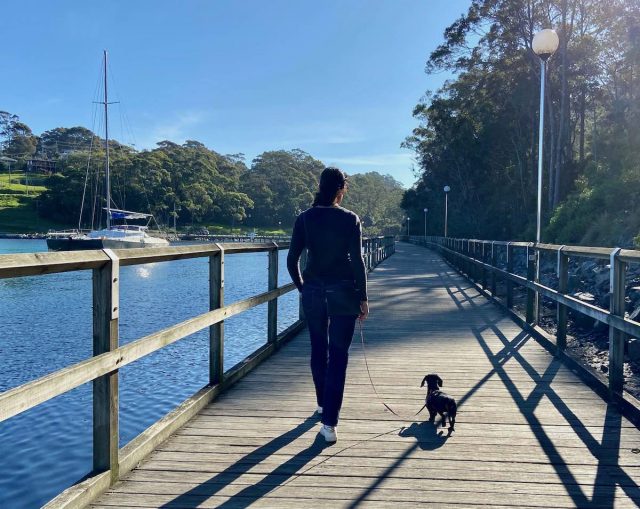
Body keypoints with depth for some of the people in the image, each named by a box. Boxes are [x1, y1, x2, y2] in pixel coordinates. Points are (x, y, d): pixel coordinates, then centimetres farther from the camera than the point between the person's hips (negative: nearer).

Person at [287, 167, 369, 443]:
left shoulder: (304, 218, 0)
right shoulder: (350, 219, -7)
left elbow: (292, 260, 0)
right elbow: (357, 261, -9)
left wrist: (302, 288, 14)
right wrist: (363, 298, -2)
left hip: (313, 291, 3)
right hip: (343, 292, -3)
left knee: (318, 349, 20)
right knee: (338, 355, 0)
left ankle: (323, 403, 38)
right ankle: (329, 423, -6)